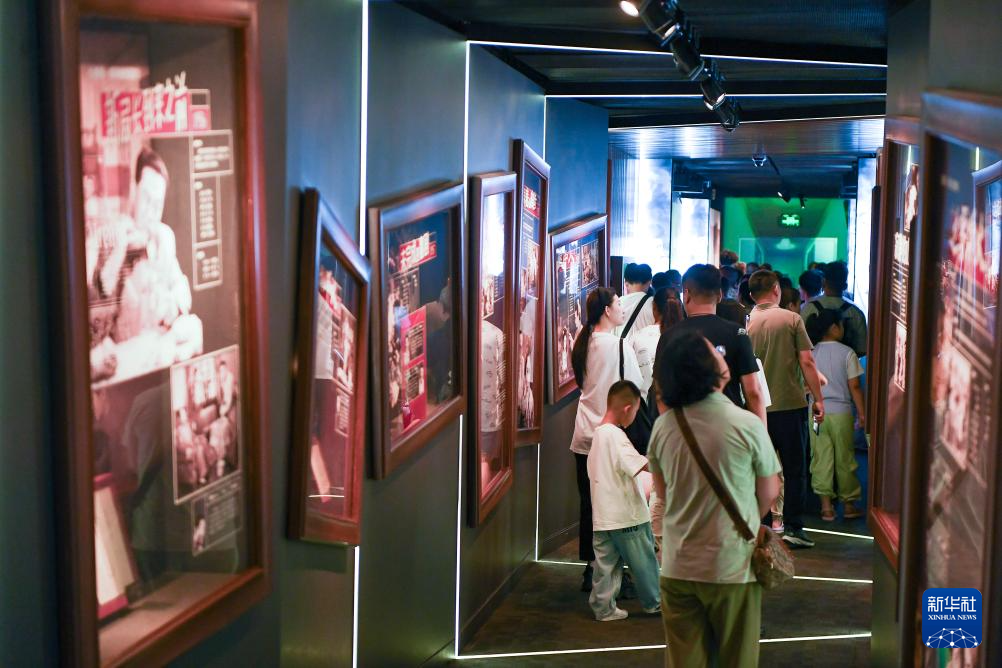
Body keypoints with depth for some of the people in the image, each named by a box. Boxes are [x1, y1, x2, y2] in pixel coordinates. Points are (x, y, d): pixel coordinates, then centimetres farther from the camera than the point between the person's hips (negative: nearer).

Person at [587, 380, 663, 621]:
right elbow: (643, 465, -27)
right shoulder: (616, 435, -19)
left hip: (603, 515, 8)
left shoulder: (598, 433, 10)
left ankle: (603, 607, 12)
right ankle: (653, 602, 21)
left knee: (606, 563, 10)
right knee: (643, 561, 9)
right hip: (626, 514, -8)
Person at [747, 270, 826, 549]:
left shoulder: (746, 324, 0)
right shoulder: (792, 319, -6)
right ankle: (793, 528, 5)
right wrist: (818, 399, -1)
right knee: (794, 469, 5)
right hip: (791, 404, -2)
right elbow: (806, 362, -8)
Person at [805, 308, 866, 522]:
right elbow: (854, 387, -7)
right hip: (841, 412, -2)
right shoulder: (846, 353, -7)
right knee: (844, 460, 8)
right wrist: (862, 413, 0)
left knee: (821, 458, 5)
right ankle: (848, 505, 18)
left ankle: (826, 506, 6)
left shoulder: (811, 353, 2)